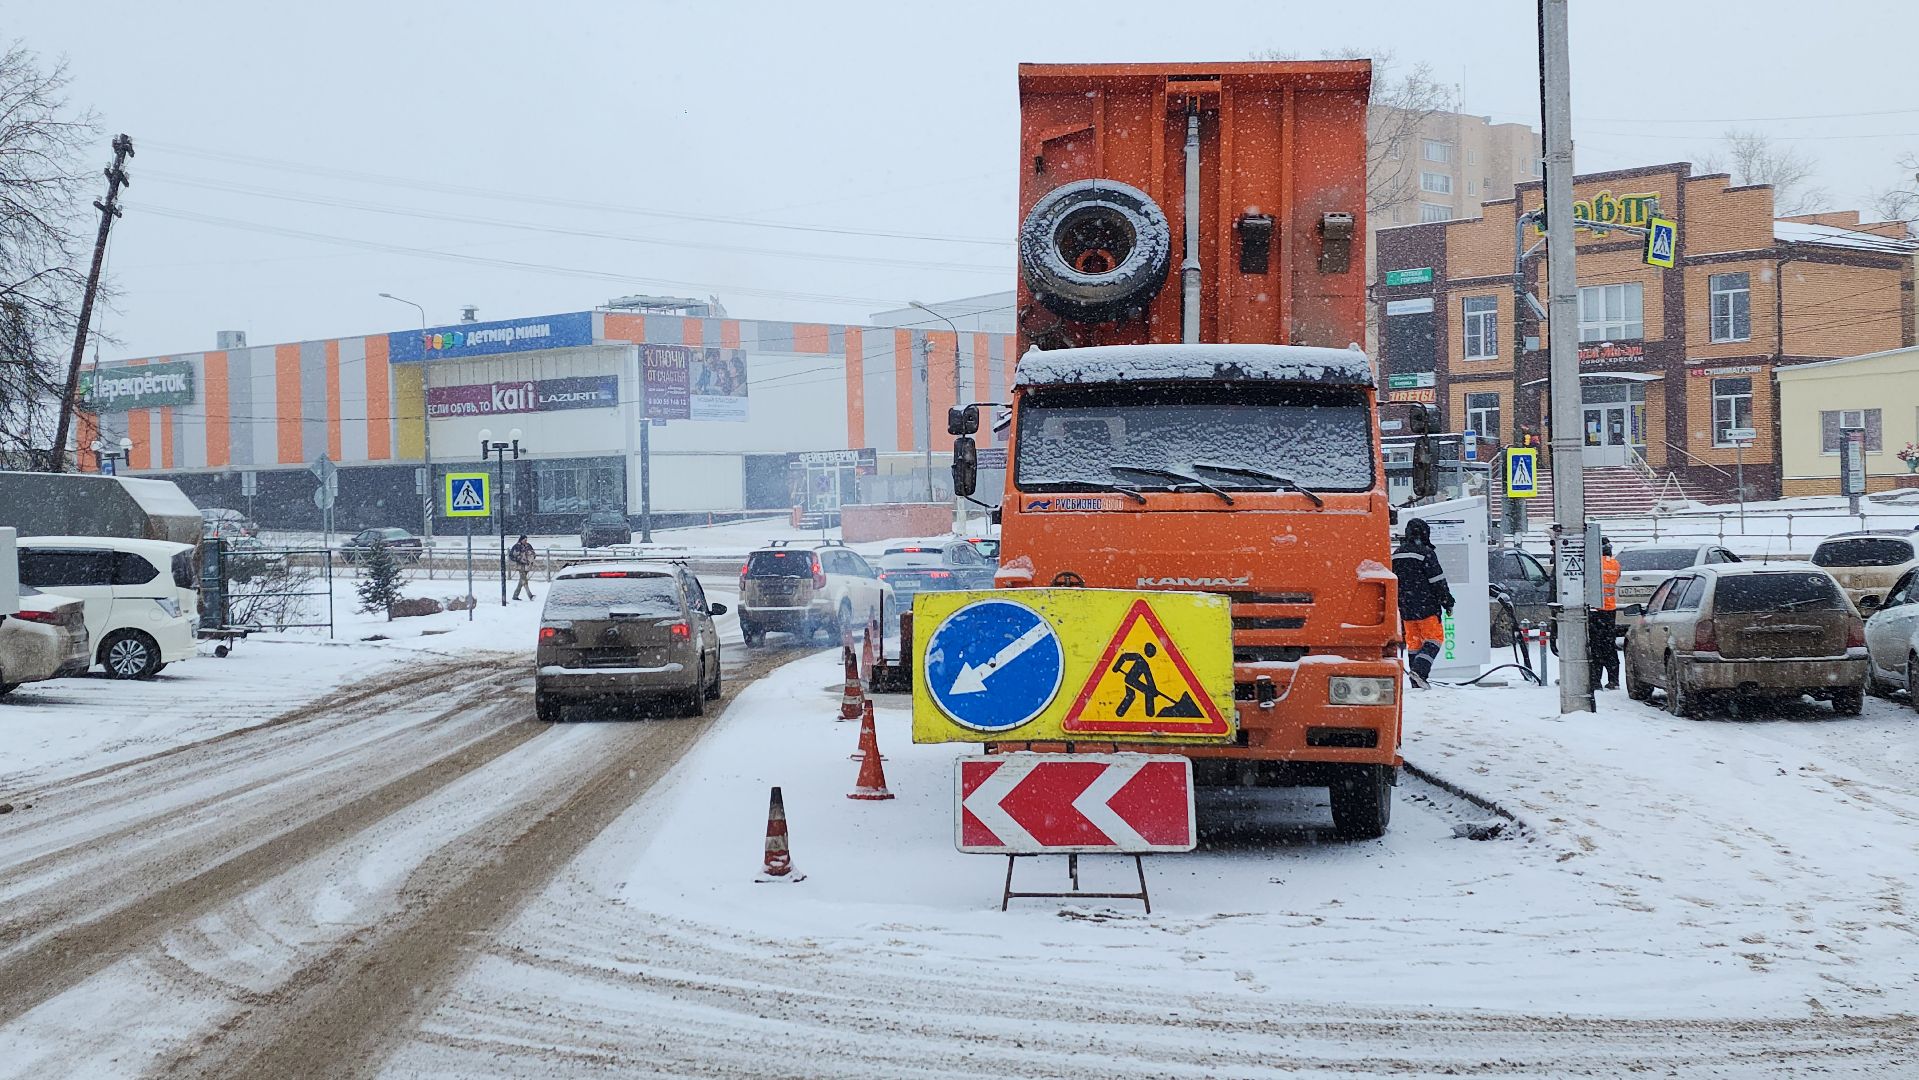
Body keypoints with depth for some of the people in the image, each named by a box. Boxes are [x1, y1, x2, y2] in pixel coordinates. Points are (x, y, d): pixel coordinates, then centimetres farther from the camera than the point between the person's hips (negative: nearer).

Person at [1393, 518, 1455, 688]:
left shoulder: (1396, 555, 11)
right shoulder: (1425, 553, -11)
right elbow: (1438, 581, -12)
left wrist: (1398, 607, 23)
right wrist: (1447, 602, -4)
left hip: (1406, 608, 6)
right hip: (1426, 607, -6)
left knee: (1413, 641, 12)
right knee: (1434, 638, 1)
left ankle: (1417, 681, 11)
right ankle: (1419, 670, -18)